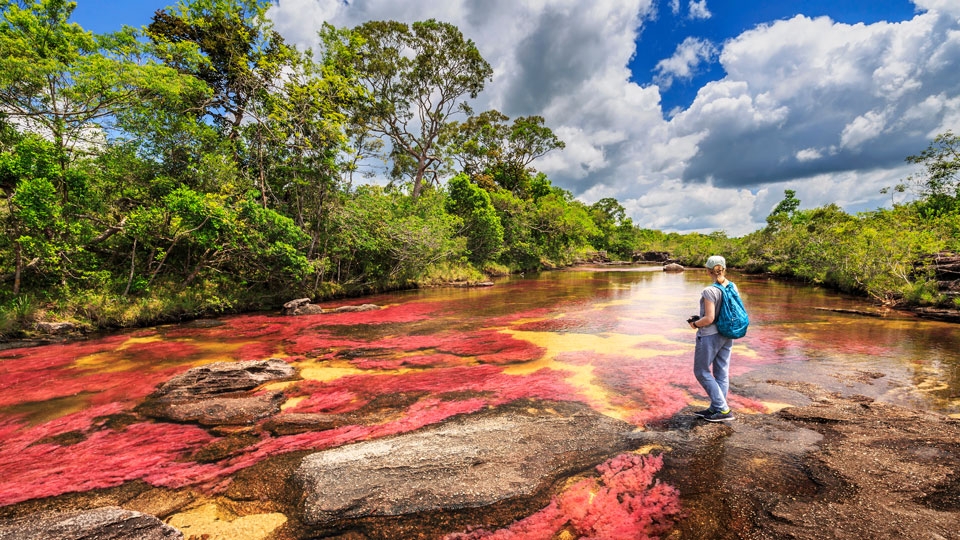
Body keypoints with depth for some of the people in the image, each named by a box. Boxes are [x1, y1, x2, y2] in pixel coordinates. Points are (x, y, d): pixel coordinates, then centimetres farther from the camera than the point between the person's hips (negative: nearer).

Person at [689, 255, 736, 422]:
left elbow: (709, 319, -24)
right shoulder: (733, 287, 1)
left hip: (710, 335, -8)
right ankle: (714, 409, 24)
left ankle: (724, 410, 7)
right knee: (722, 372, 13)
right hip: (727, 335, 8)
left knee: (702, 372, 6)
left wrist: (695, 324, -5)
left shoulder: (709, 291, -22)